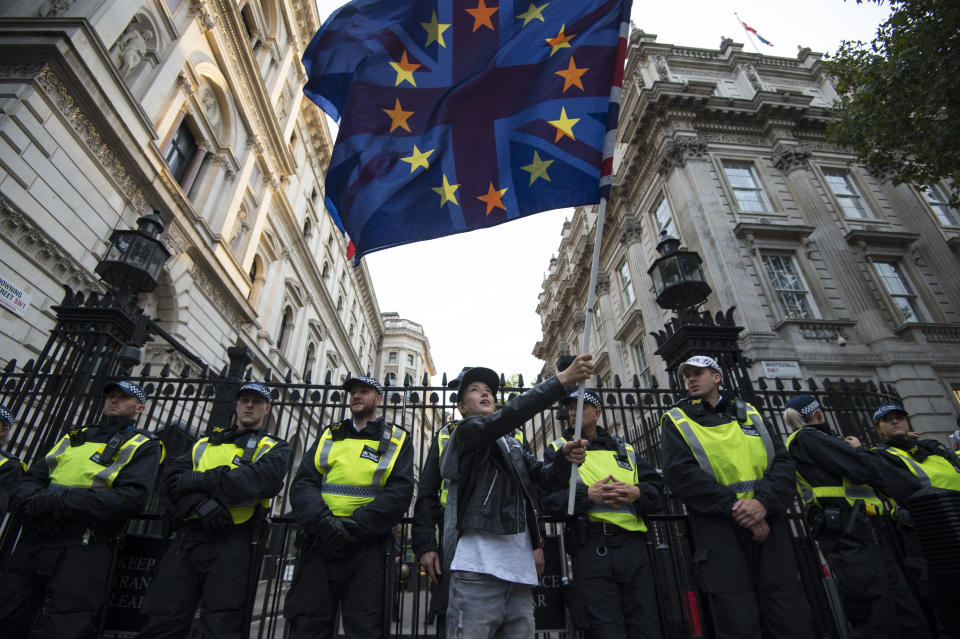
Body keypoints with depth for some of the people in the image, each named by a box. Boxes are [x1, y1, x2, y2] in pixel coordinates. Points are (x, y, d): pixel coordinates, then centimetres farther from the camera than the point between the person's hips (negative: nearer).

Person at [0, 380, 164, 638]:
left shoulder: (142, 447, 0)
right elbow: (31, 477, 16)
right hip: (32, 541, 6)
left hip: (82, 549, -5)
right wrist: (32, 500, -8)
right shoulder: (75, 436, 21)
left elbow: (132, 497, -15)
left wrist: (60, 502, -17)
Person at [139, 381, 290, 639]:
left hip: (233, 542, -3)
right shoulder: (206, 442, 23)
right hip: (187, 538, 4)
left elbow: (263, 479, -13)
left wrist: (199, 480, -10)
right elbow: (171, 478, 7)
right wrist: (199, 502, -15)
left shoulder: (275, 448, 9)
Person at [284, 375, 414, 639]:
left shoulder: (397, 440, 6)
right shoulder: (329, 436, 15)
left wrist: (353, 528, -16)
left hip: (367, 548, -2)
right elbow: (302, 484, 4)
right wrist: (323, 522, -16)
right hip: (318, 545, 3)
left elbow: (399, 493, -6)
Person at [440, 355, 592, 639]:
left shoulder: (514, 446, 24)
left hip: (520, 567, 7)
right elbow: (508, 415, -17)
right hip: (479, 563, -6)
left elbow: (546, 477, 12)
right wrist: (561, 379, -21)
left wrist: (565, 457, -11)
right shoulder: (467, 430, 1)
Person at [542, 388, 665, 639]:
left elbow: (658, 491, 12)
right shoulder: (558, 450, 10)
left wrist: (637, 493, -11)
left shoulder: (625, 449, 19)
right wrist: (588, 494, -18)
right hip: (591, 548, -3)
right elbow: (549, 496, -3)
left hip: (633, 545, 3)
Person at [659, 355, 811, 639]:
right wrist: (734, 506, -17)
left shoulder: (749, 413, 16)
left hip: (767, 521, 3)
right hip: (718, 526, -3)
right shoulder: (676, 420, 6)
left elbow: (782, 461, 5)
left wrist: (764, 502, -14)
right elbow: (680, 472, -8)